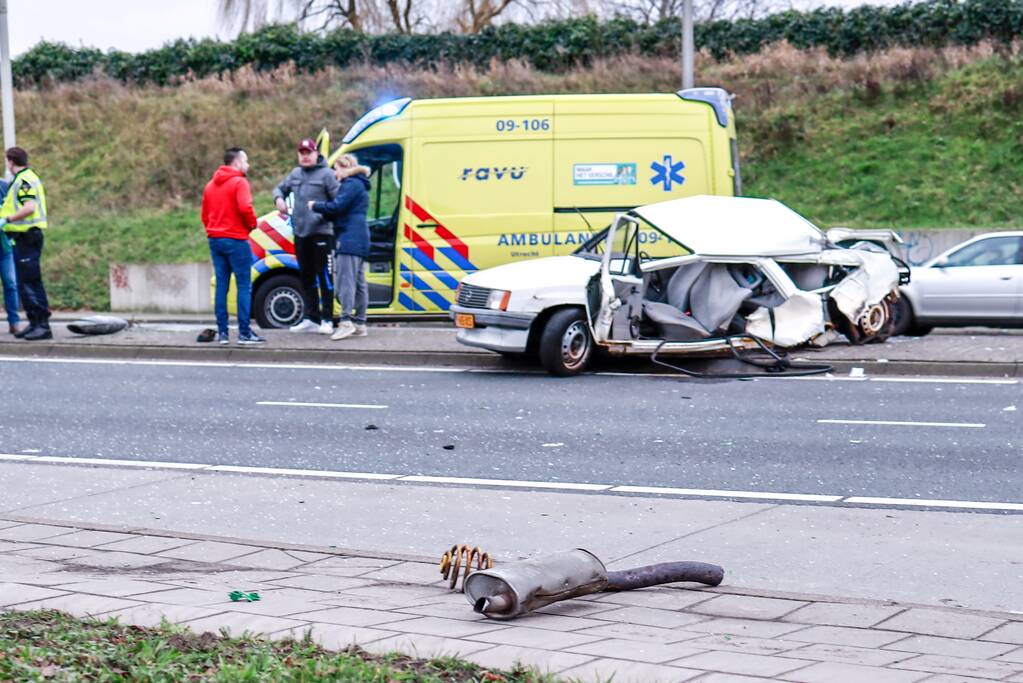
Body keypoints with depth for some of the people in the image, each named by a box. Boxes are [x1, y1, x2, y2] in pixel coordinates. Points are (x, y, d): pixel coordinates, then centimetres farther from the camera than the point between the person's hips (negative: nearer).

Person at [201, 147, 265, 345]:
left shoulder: (210, 185, 15)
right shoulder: (239, 182, -9)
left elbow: (205, 214, 16)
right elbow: (245, 208, -22)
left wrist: (213, 231, 16)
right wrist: (253, 224, -6)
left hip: (215, 239, 7)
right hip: (236, 239, -7)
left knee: (221, 286, 9)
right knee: (244, 286, -3)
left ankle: (222, 332, 7)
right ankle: (244, 332, -6)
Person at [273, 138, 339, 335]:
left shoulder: (326, 174, -6)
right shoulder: (295, 174, 14)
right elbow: (280, 188, 28)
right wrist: (279, 198, 6)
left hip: (321, 233, -7)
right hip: (300, 233, 7)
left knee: (324, 277, -6)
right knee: (306, 277, 13)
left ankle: (327, 319, -3)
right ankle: (311, 318, 20)